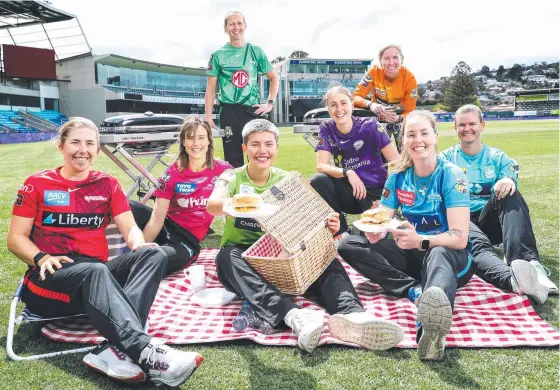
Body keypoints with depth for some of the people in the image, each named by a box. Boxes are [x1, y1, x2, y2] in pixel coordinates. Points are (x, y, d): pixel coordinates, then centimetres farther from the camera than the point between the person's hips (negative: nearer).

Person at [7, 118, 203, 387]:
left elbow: (130, 229, 6)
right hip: (50, 279, -3)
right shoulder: (37, 184, 9)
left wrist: (140, 246, -18)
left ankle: (115, 349, -44)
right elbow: (15, 239, 5)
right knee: (96, 271, -37)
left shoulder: (107, 185, 15)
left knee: (154, 255, -25)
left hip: (96, 276, 3)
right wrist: (42, 258, -17)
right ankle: (146, 352, -55)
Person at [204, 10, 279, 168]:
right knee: (233, 159, 3)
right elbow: (211, 88, 4)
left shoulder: (256, 52, 8)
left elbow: (274, 78, 13)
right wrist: (208, 117, -4)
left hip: (253, 111, 1)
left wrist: (270, 103, 1)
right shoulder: (218, 55, 5)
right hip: (229, 112, -1)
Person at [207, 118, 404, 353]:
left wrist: (325, 226, -27)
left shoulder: (286, 180, 5)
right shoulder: (231, 178, -2)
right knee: (228, 255, -37)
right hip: (243, 257, -2)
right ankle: (293, 316, -54)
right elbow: (212, 204, -24)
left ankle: (351, 313, -52)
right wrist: (229, 204, -50)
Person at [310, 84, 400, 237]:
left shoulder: (369, 126, -12)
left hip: (375, 190, -3)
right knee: (318, 181, -25)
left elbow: (397, 162, -13)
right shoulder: (326, 129, -4)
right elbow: (321, 166, -10)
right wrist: (347, 173, -29)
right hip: (349, 191, 3)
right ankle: (341, 230, -9)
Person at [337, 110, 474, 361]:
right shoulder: (398, 177, 1)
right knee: (348, 245, -14)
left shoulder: (452, 175, -12)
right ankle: (416, 290, -32)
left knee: (438, 254, -42)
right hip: (412, 256, 5)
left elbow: (459, 238, -20)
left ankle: (431, 328, -74)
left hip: (449, 256, -5)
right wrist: (375, 231, -25)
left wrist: (421, 241, -37)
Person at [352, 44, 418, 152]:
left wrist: (398, 118, -43)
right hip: (379, 118, 0)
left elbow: (410, 111, -21)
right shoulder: (374, 72, -22)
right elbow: (355, 96, -25)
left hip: (400, 117, 0)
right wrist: (370, 104, -45)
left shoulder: (409, 78, -23)